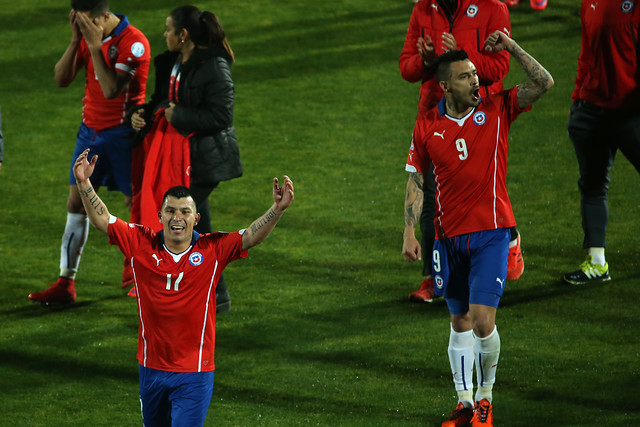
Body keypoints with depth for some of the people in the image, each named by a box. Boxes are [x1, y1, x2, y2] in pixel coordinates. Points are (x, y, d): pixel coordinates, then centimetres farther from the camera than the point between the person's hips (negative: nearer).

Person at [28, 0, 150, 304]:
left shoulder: (134, 43, -19)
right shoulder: (88, 36, 3)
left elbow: (111, 90, -26)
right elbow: (61, 79, -1)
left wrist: (95, 47, -27)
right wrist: (76, 41, -12)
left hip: (122, 133, -7)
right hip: (91, 129, 7)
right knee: (76, 202, 6)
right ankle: (66, 283, 10)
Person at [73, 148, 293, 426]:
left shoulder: (213, 249, -5)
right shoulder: (142, 244, -2)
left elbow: (251, 236, -11)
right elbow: (102, 220, -1)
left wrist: (278, 209, -26)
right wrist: (84, 183, -11)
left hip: (194, 374, -3)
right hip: (151, 369, 3)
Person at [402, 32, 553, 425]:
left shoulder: (497, 109, -2)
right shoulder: (428, 126, 2)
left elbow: (544, 83, -10)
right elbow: (416, 181, 9)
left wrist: (511, 47, -13)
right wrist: (410, 233, 2)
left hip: (491, 233, -2)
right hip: (449, 237, 2)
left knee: (483, 320, -11)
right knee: (460, 322, 8)